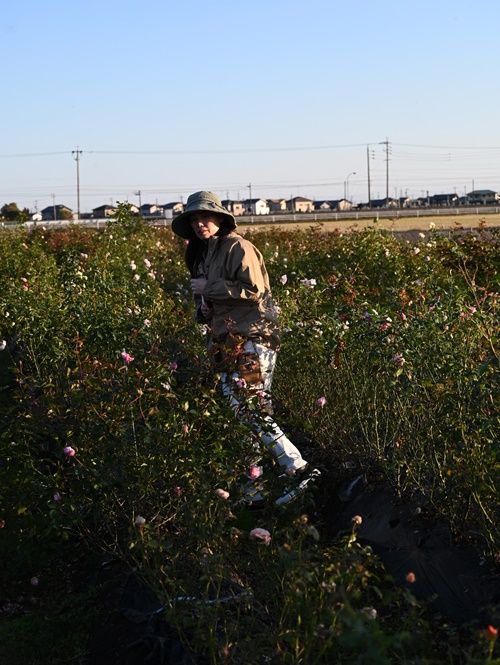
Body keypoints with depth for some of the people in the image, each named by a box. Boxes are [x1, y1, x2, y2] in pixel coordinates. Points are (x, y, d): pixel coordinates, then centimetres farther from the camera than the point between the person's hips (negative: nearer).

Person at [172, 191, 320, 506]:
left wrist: (209, 287, -14)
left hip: (252, 338, -9)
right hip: (227, 343, 9)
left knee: (251, 410, -16)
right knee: (239, 413, 8)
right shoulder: (201, 254, 19)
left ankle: (300, 468, -13)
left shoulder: (238, 247, -9)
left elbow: (254, 290, -19)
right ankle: (251, 490, 12)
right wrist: (203, 306, 11)